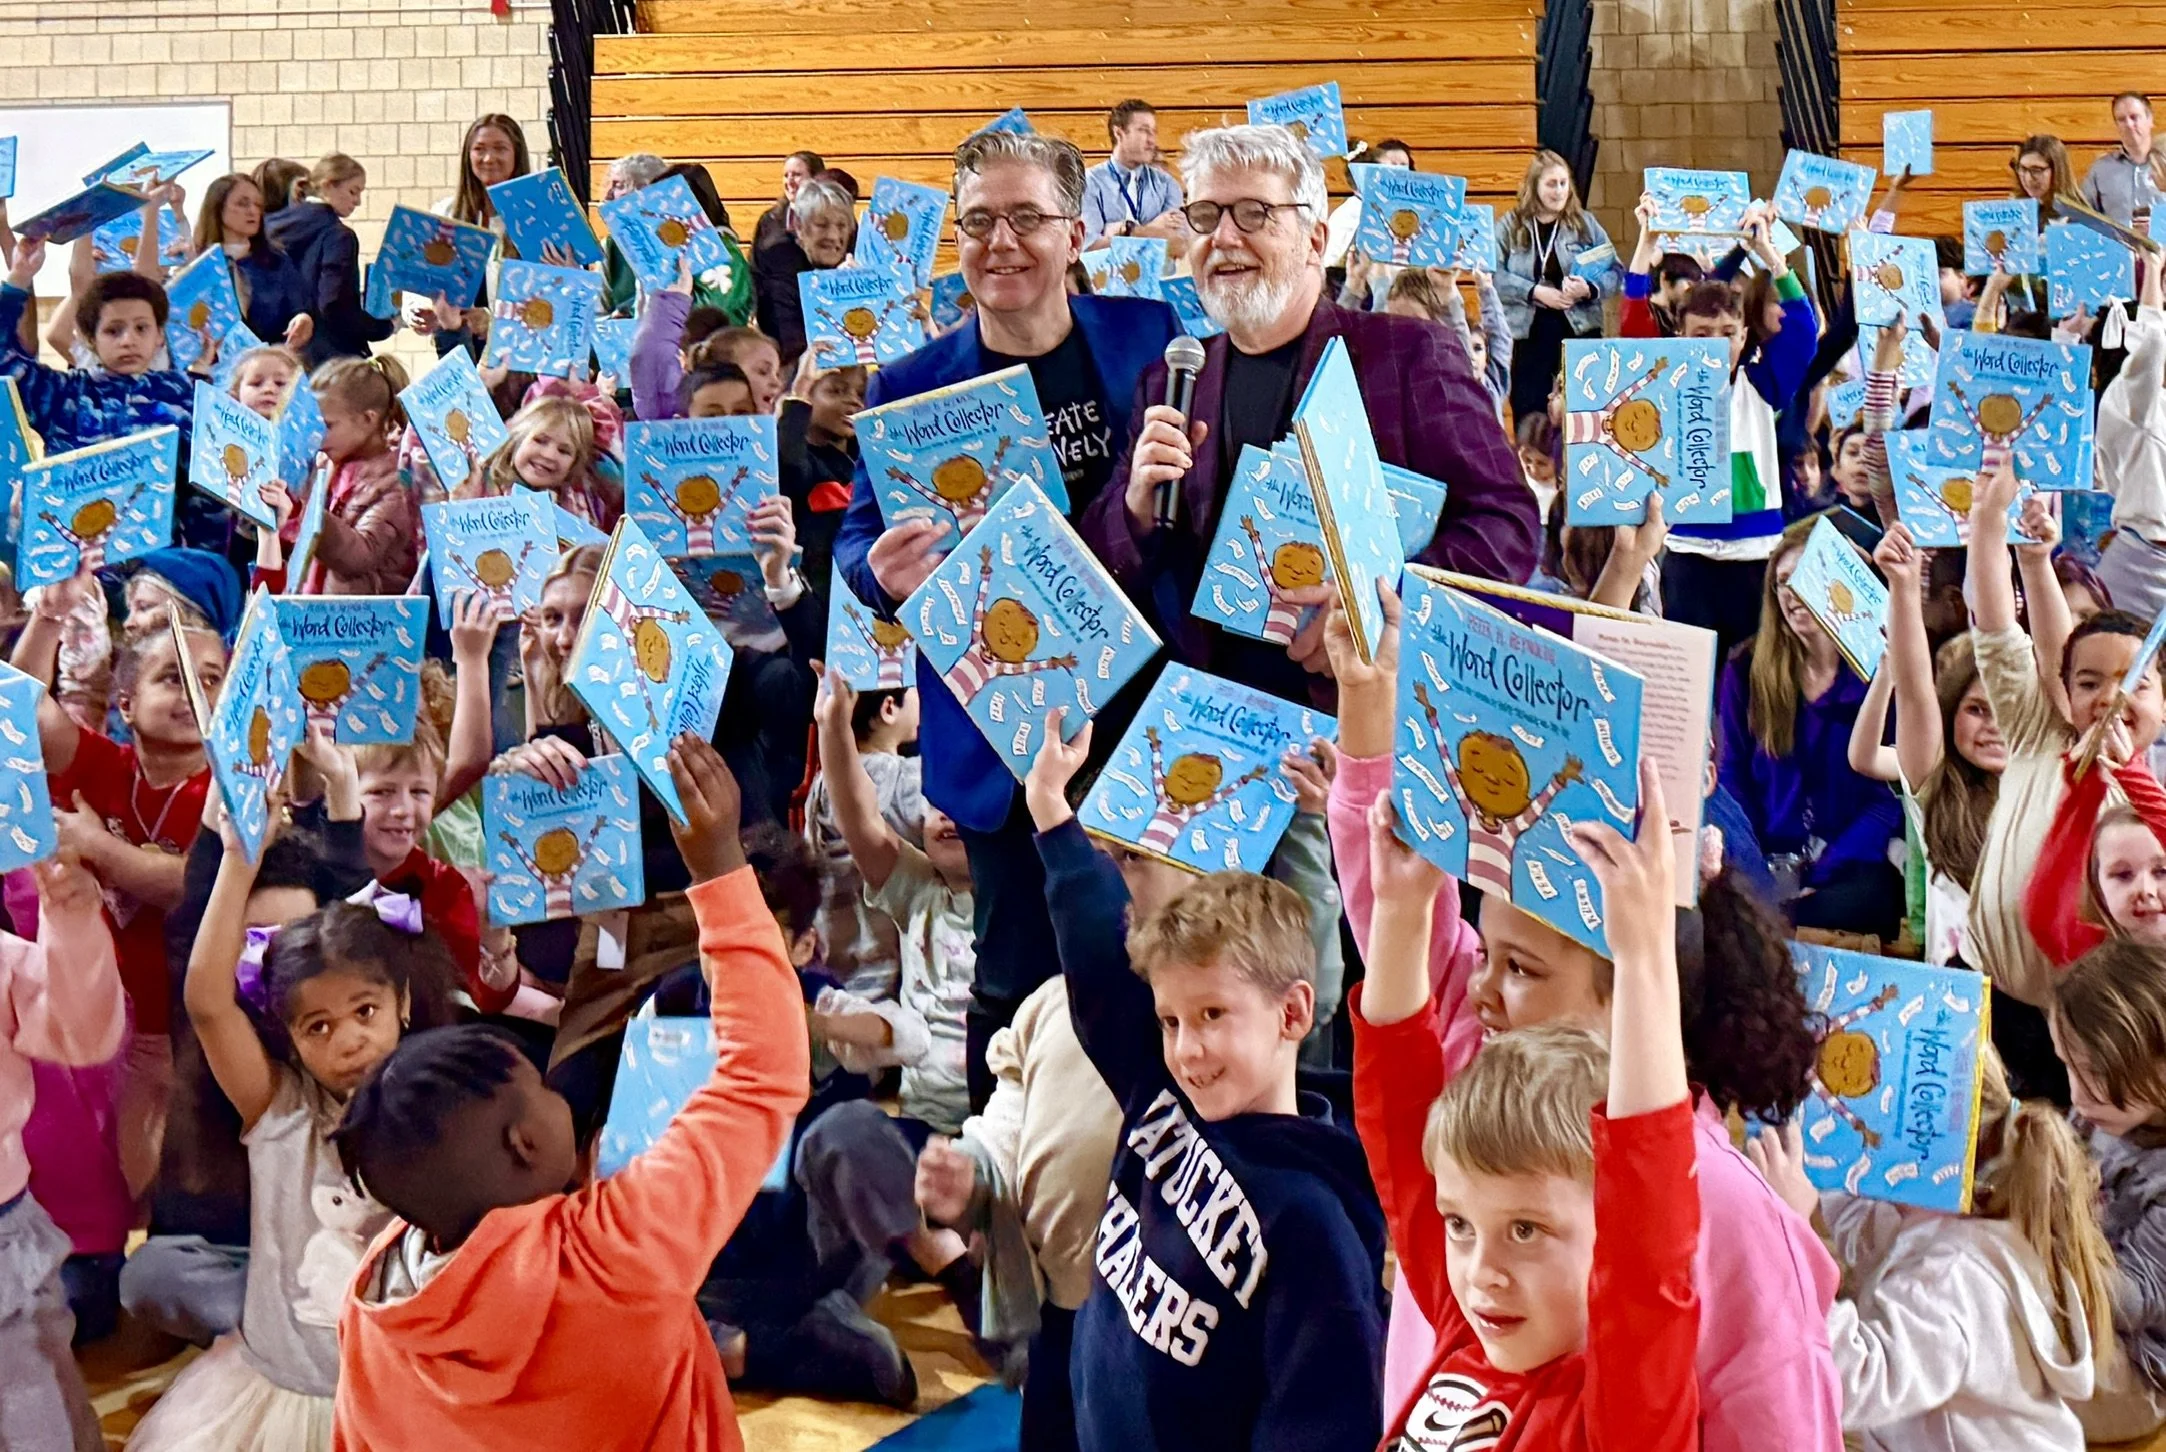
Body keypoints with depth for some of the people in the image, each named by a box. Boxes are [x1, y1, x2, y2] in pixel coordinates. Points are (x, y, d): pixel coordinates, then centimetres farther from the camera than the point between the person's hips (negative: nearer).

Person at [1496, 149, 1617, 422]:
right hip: (1528, 333, -1)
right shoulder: (1509, 226, 4)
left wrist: (1590, 289, -16)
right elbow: (1494, 275, -6)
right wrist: (1536, 292, -16)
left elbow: (1614, 272, 4)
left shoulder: (1585, 223, 8)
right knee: (1529, 415, 3)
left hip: (1579, 330, 1)